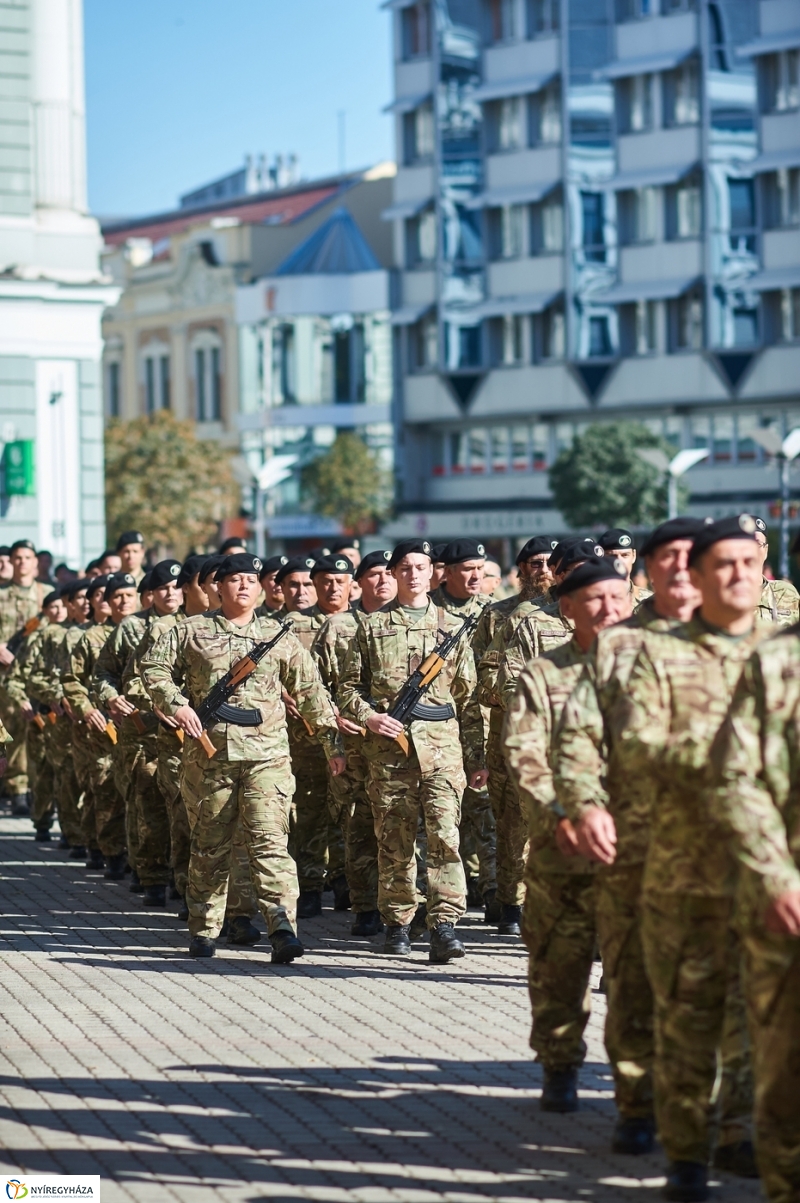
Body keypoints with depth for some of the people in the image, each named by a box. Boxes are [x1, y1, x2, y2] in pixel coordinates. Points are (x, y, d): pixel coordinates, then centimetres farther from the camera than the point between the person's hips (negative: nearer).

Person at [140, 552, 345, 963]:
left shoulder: (278, 636, 11)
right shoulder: (191, 631, 9)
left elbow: (310, 691, 12)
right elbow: (154, 666, 9)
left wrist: (332, 741, 10)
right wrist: (175, 703, -7)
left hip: (267, 755, -1)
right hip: (208, 753, 1)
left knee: (270, 839, -13)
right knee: (210, 844, 9)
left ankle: (282, 928, -21)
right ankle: (204, 929, 21)